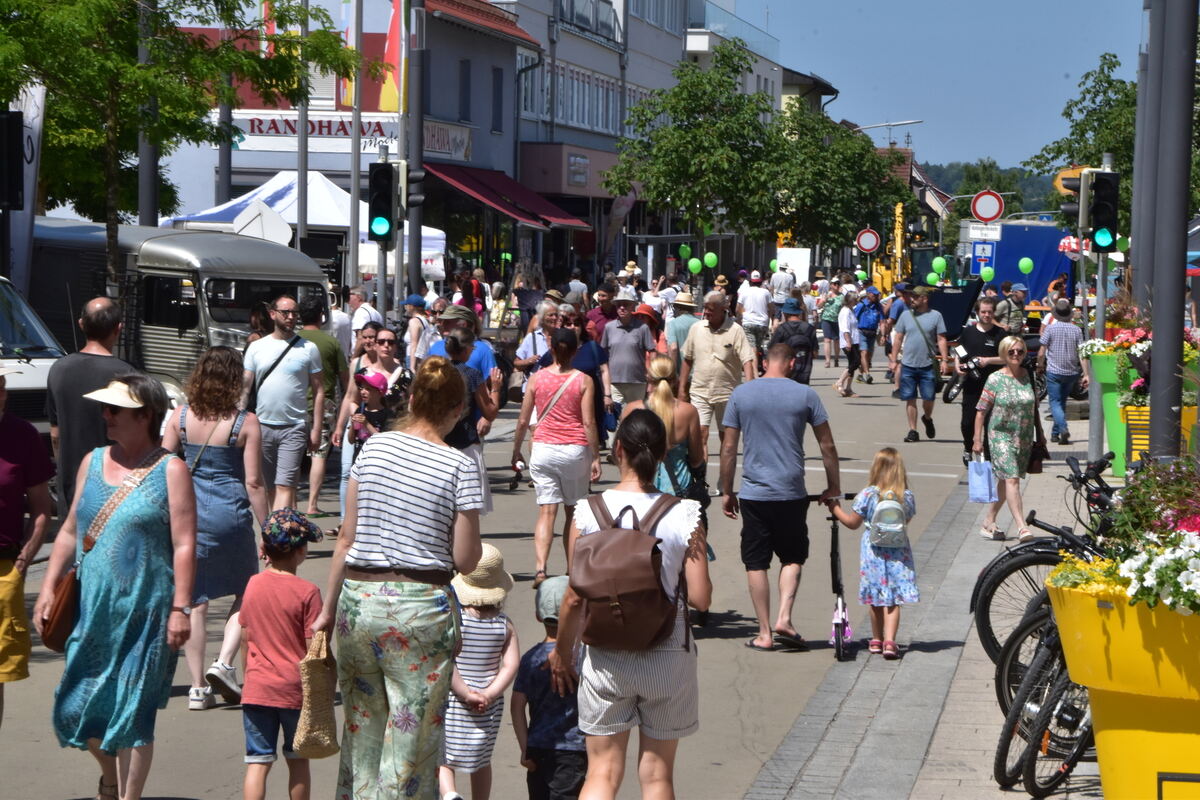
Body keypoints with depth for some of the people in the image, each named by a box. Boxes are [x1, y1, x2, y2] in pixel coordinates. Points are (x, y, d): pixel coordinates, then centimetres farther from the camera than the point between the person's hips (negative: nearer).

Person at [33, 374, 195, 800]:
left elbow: (184, 545, -8)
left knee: (133, 713, -1)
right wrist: (49, 587, 11)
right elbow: (70, 530, 17)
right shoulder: (92, 462, 11)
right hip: (92, 608, 5)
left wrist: (180, 608, -14)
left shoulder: (170, 470, -5)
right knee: (76, 708, 10)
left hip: (146, 613, -5)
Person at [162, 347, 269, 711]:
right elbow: (253, 483, -8)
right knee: (246, 593, 16)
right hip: (229, 514, -3)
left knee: (194, 599, 8)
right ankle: (224, 663, -1)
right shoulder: (245, 423, -8)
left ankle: (198, 687, 8)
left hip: (188, 512, 3)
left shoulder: (179, 417, 0)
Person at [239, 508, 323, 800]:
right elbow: (314, 648, -11)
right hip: (295, 688, -2)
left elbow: (246, 639, 11)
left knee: (257, 762, 0)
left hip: (256, 689, 2)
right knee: (297, 760, 13)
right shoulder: (307, 592, -12)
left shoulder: (253, 585, 2)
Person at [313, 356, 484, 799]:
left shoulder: (375, 446, 4)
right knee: (410, 744, 6)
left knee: (362, 731, 17)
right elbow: (465, 560, -7)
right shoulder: (459, 467, -6)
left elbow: (346, 538, 6)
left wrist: (329, 608, 13)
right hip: (420, 607, -4)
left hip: (358, 598, 4)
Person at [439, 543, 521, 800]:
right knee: (481, 761, 20)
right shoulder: (505, 624, -1)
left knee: (441, 758, 8)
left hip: (450, 704, -3)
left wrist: (466, 694, -17)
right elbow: (511, 665, -11)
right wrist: (489, 694, -13)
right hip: (489, 710, 3)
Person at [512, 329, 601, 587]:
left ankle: (540, 568, -18)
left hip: (543, 449, 1)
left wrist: (516, 450, 17)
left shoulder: (537, 378, 1)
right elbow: (589, 423, -7)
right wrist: (595, 458, -1)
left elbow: (523, 421, 4)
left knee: (546, 511, -2)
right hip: (575, 450, -1)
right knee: (573, 512, 12)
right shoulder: (583, 381, -3)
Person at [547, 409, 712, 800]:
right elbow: (700, 598, -11)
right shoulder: (684, 515, -10)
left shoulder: (589, 512, -9)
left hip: (606, 657, 0)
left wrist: (561, 653, 8)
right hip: (668, 657, 0)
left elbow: (575, 597, -6)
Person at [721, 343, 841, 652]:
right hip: (792, 493, 0)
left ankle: (765, 633, 7)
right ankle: (784, 619, 0)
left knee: (756, 563, 7)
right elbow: (827, 447, 2)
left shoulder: (740, 394, 1)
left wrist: (727, 491, 11)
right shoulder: (804, 395, -1)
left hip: (753, 494, 0)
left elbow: (728, 448, 2)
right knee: (793, 557, 16)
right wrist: (833, 487, 15)